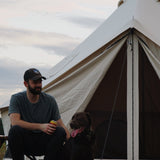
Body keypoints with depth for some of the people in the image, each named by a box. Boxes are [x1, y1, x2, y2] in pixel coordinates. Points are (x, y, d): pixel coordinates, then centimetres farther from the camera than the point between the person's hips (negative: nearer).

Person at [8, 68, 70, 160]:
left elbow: (60, 124, 1)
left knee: (61, 131, -27)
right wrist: (40, 126, -30)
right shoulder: (17, 99, -6)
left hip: (44, 144, 2)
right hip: (25, 143, -2)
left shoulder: (50, 100, 0)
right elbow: (15, 122, -21)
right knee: (15, 130, -34)